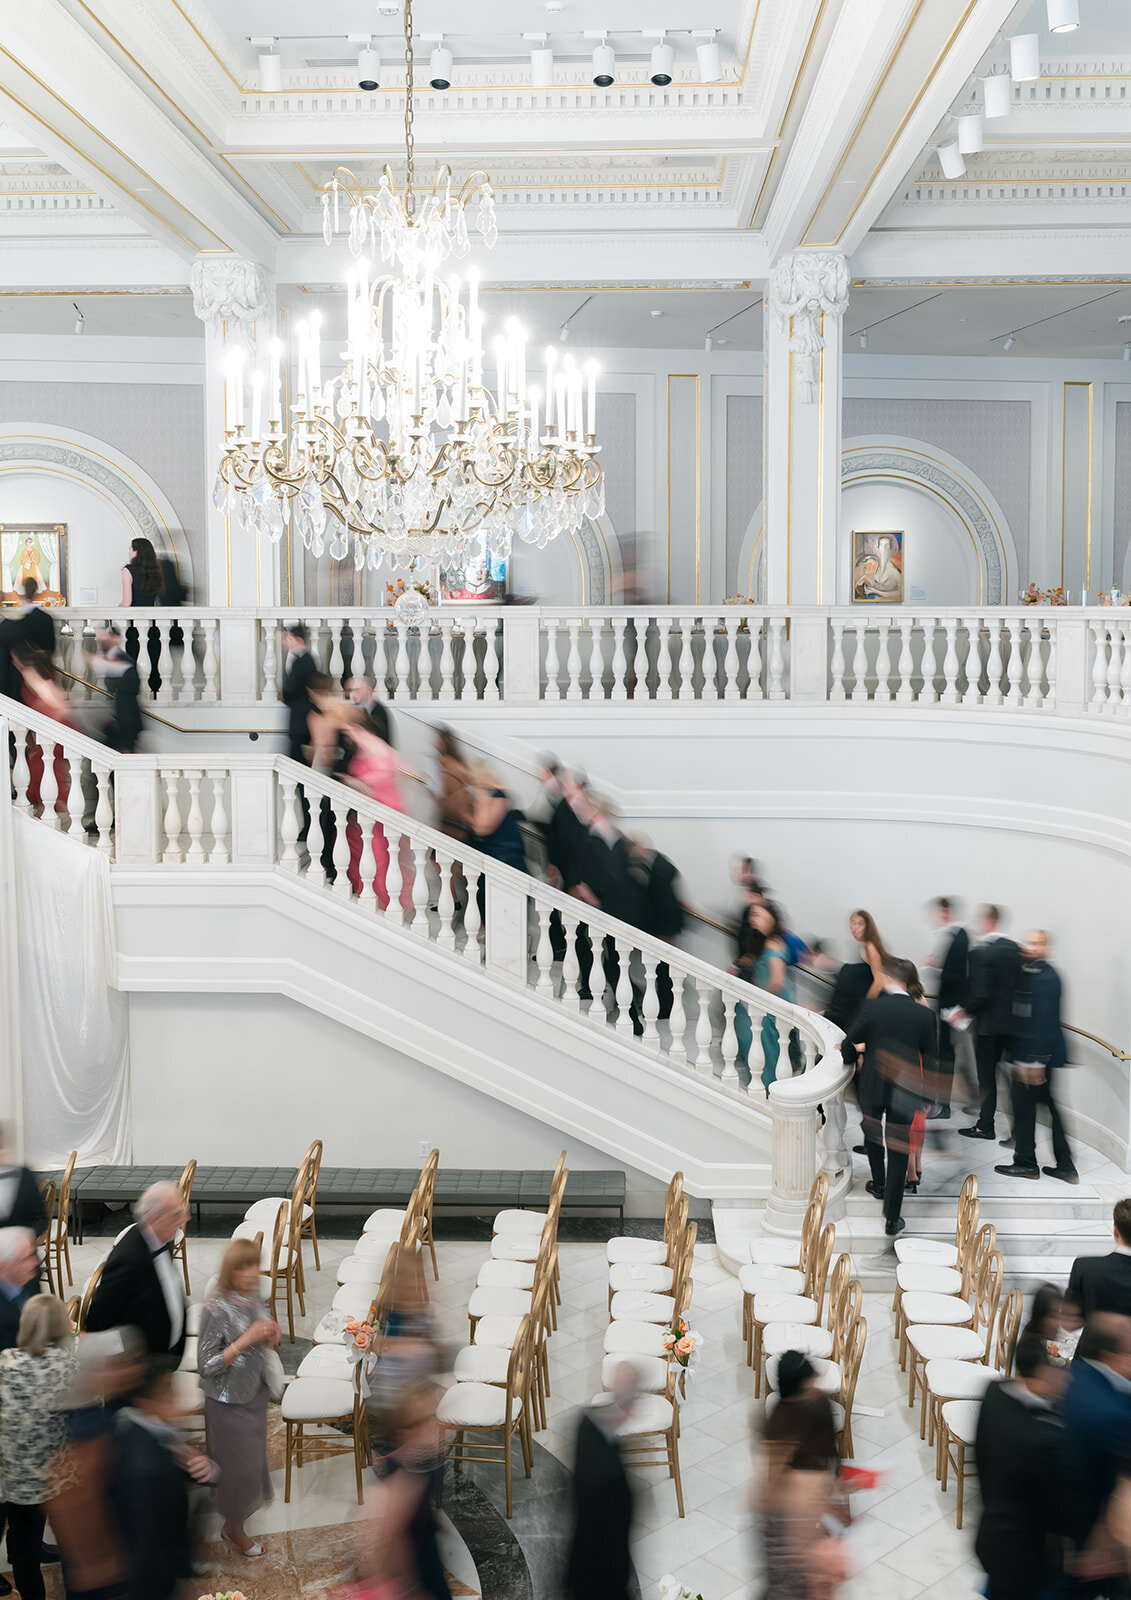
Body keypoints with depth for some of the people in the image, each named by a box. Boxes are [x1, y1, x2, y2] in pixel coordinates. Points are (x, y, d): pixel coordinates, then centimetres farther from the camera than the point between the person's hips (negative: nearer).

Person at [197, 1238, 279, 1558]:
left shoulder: (256, 1298, -3)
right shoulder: (216, 1308, -25)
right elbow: (205, 1366, -24)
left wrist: (272, 1337, -11)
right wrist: (247, 1339, -31)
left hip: (256, 1394, 7)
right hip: (228, 1402, -7)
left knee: (253, 1459, 20)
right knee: (239, 1465, 6)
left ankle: (234, 1521, 43)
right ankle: (234, 1529, 30)